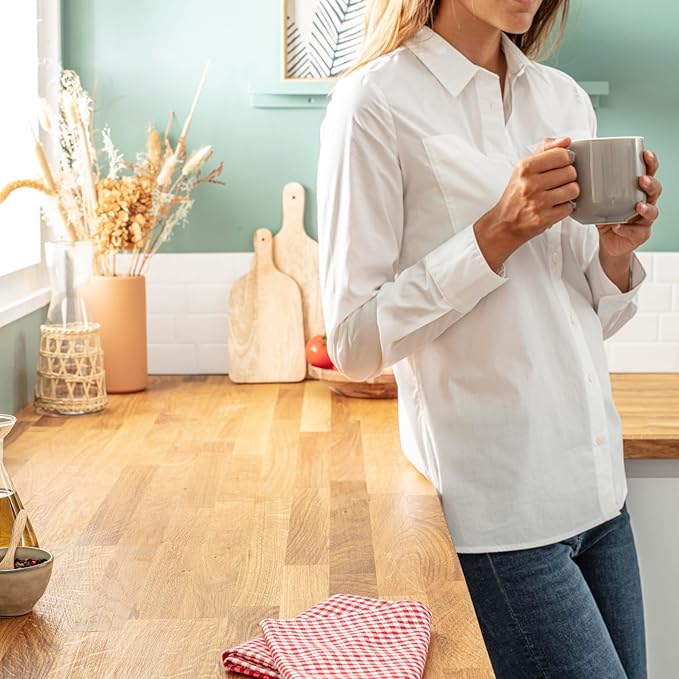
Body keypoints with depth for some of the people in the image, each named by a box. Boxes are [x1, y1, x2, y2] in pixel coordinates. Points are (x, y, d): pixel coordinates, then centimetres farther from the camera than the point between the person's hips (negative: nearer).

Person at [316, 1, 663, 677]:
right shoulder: (378, 102, -8)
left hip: (596, 489, 7)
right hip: (495, 504, -6)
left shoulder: (565, 99, 11)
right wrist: (497, 234, -19)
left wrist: (616, 253, -5)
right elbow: (354, 341, -12)